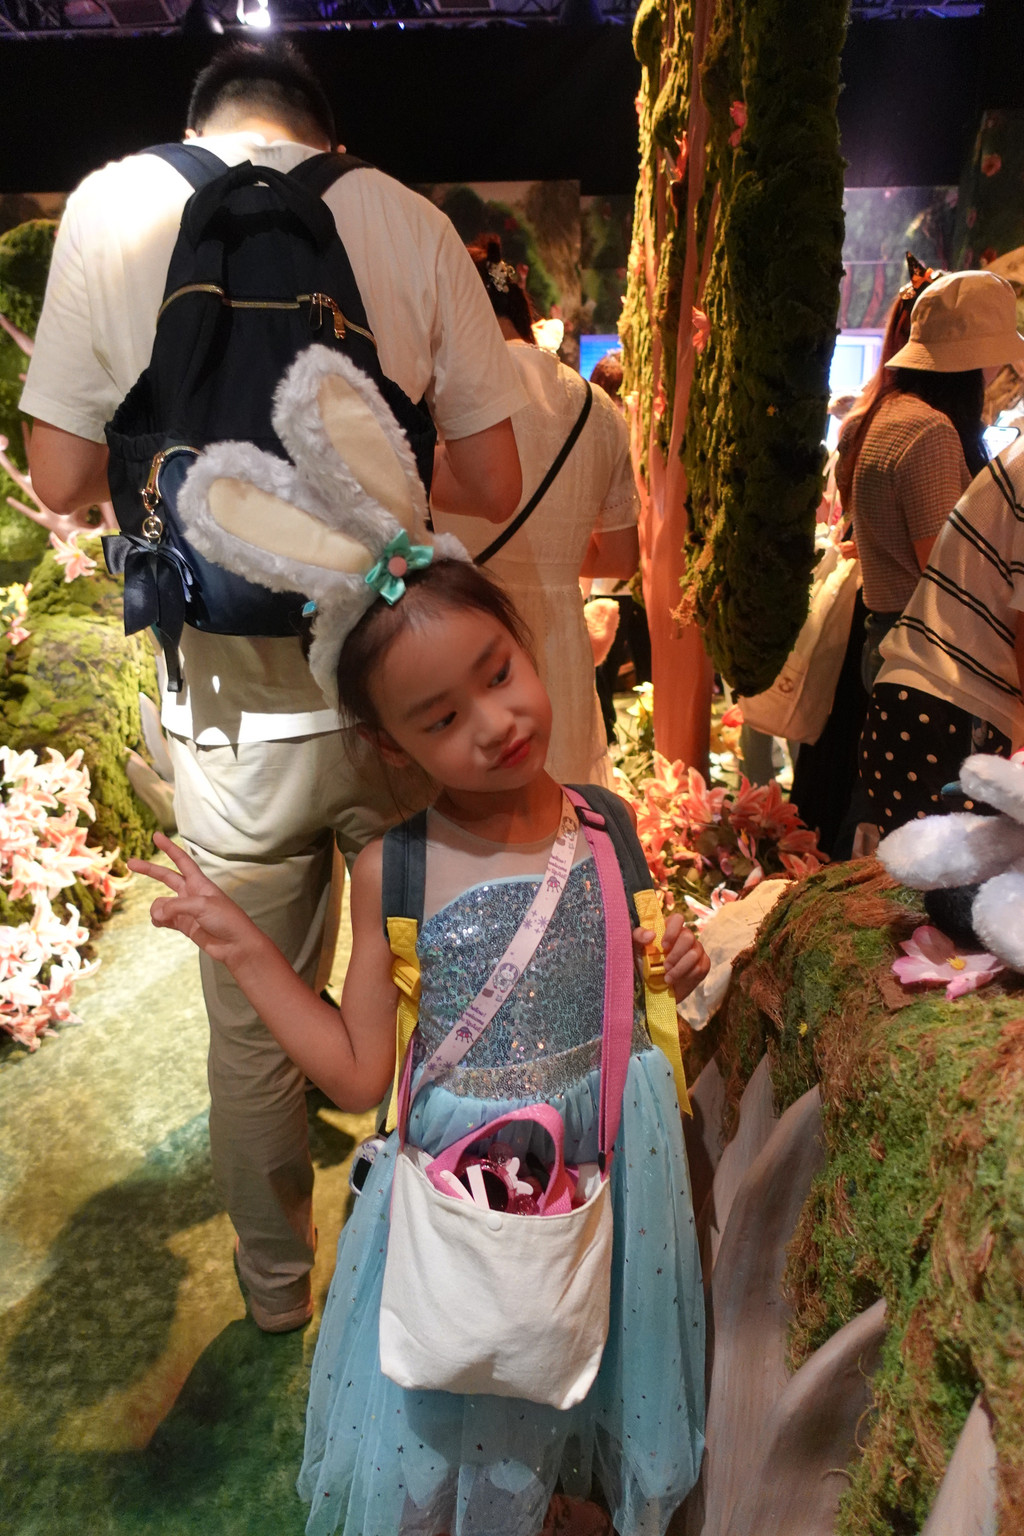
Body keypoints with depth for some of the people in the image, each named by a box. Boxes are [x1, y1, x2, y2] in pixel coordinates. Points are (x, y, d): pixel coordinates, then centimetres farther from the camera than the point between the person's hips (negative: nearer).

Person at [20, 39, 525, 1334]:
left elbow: (60, 478, 0)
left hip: (237, 713, 0)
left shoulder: (112, 205, 0)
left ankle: (276, 1282, 43)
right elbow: (493, 486, -1)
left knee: (253, 1025, 19)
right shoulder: (408, 216, 0)